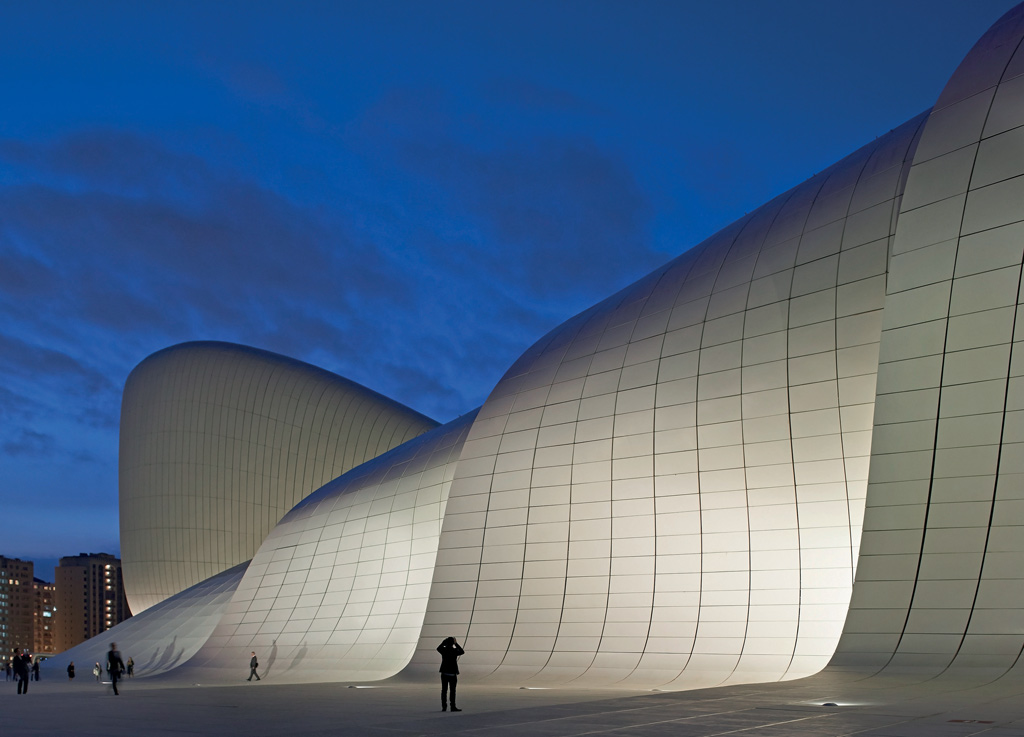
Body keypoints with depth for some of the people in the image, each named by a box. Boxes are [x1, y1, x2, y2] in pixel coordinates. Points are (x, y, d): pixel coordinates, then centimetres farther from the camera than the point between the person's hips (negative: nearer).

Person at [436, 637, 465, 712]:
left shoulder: (443, 650, -3)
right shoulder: (454, 651, -11)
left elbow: (438, 648, 20)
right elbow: (462, 652, 7)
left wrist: (444, 642, 19)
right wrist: (456, 644, 9)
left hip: (444, 673, 3)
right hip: (452, 673, -3)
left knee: (444, 690, 7)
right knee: (452, 691, 0)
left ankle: (444, 706, 8)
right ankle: (453, 706, -1)